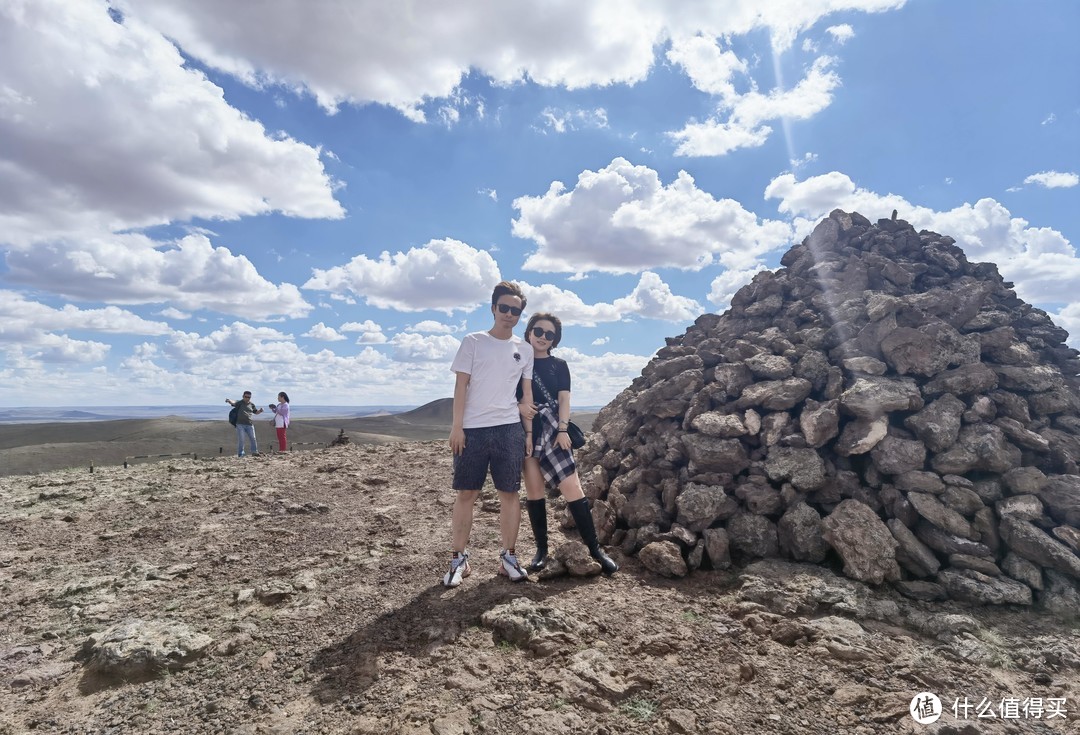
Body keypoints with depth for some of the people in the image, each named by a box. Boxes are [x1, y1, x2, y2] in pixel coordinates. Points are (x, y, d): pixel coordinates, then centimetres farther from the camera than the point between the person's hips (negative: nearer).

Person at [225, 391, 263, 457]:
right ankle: (240, 454, 6)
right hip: (240, 424, -4)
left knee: (252, 438, 5)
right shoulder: (240, 403, -1)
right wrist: (229, 401, -45)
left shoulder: (251, 404, 13)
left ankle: (254, 452, 14)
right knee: (240, 439, -1)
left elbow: (256, 412, 26)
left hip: (249, 424, 4)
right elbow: (234, 403, -22)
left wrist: (260, 411, 3)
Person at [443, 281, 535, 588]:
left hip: (509, 429, 2)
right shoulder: (473, 342, 2)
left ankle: (508, 556, 18)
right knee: (466, 494, 2)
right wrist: (457, 426, -7)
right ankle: (459, 558, 14)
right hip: (472, 429, -2)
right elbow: (461, 385, -1)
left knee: (509, 493, 5)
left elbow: (527, 391, 13)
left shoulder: (524, 349, 11)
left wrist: (530, 430, 8)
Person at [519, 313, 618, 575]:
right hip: (525, 432, 1)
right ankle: (541, 549, 15)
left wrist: (562, 430, -9)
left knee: (572, 488, -8)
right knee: (533, 492, 4)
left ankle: (595, 548, 0)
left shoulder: (559, 365, 10)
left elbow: (564, 399, 3)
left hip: (553, 431, -1)